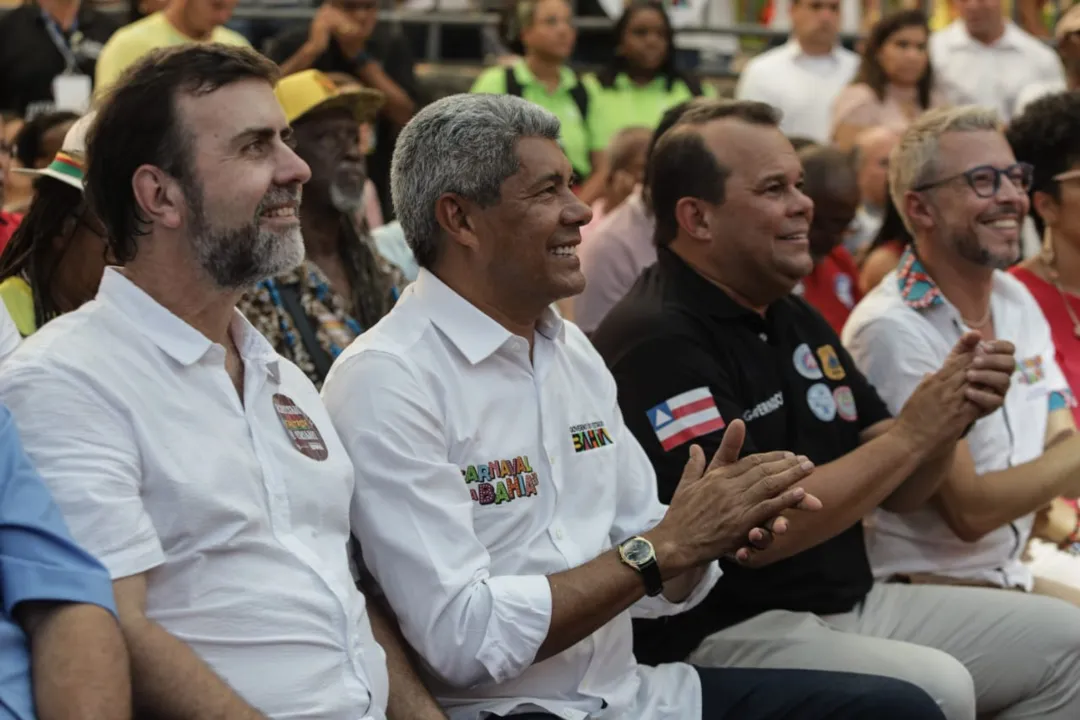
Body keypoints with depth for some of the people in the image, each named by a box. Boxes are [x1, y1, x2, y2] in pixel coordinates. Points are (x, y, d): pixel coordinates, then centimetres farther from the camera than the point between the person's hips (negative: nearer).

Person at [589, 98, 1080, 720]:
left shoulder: (796, 319, 13)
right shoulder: (657, 341, -15)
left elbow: (897, 493, 15)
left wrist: (953, 412, -6)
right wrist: (910, 434, -18)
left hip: (854, 603, 9)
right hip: (725, 631, -9)